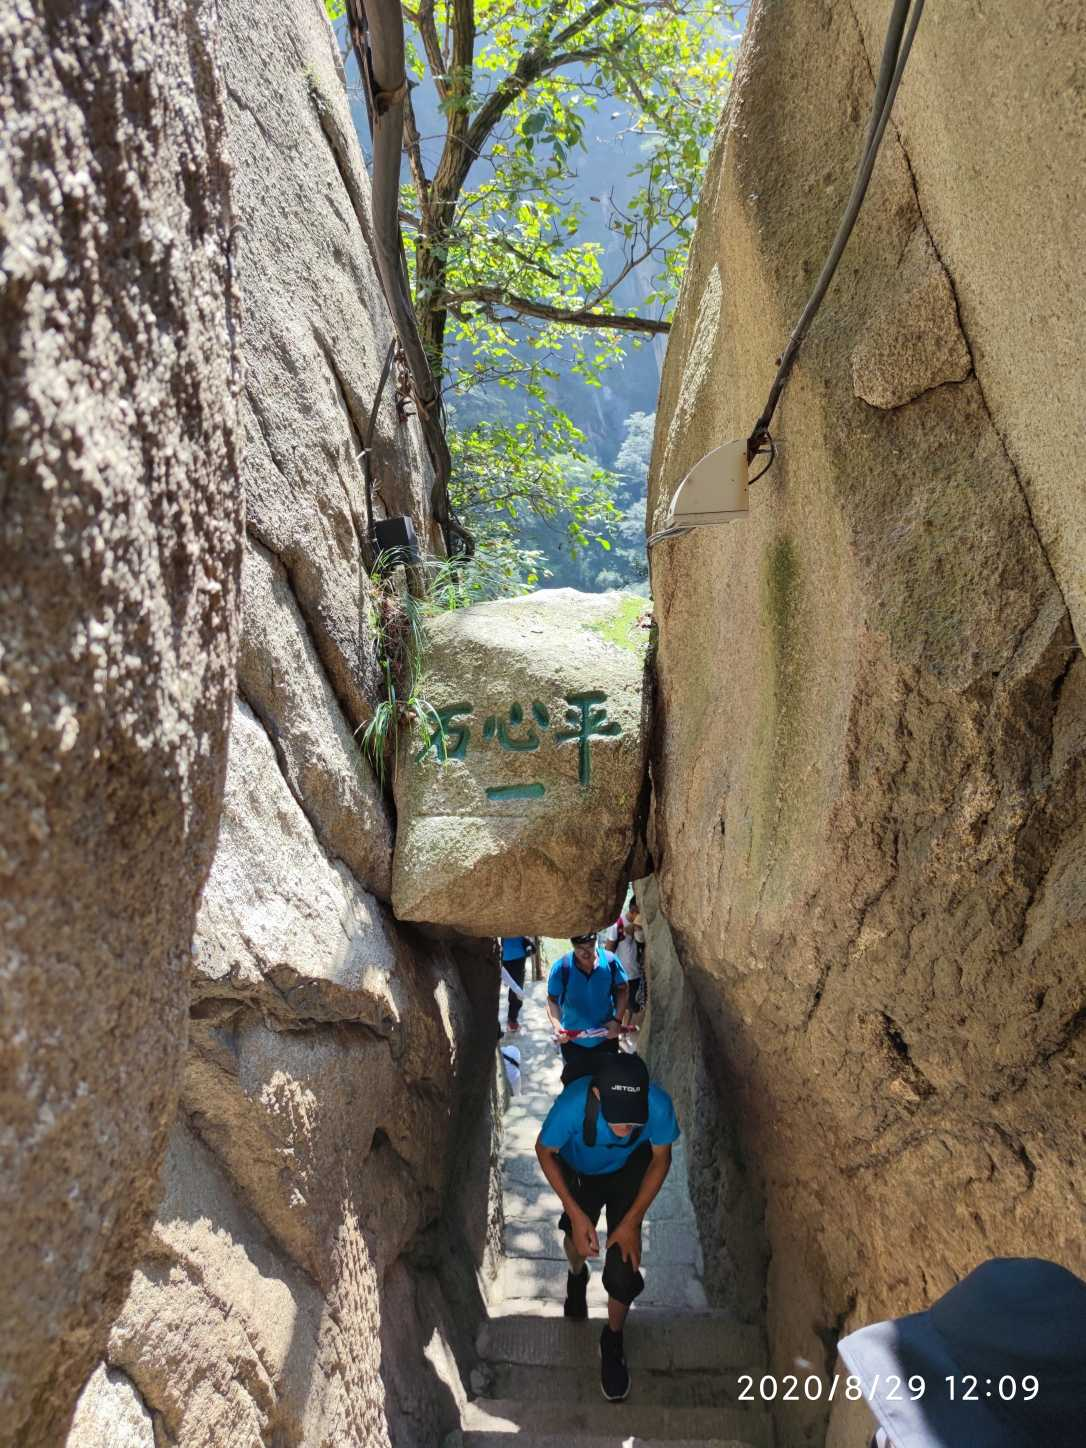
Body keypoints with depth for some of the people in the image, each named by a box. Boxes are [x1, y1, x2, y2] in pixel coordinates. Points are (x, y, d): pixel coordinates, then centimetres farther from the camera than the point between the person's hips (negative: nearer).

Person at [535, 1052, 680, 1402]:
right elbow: (544, 1152, -20)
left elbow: (661, 1159, -17)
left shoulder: (658, 1105, -40)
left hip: (630, 1170, 0)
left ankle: (613, 1339, 24)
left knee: (624, 1263, -6)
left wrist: (632, 1221, -17)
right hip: (579, 1171, 0)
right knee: (578, 1239, 15)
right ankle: (577, 1275, 53)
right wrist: (575, 1214, -22)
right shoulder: (572, 1104, -43)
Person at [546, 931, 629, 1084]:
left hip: (606, 1038, 1)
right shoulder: (561, 967, -23)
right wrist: (556, 1025, -29)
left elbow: (623, 990, -3)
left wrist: (617, 1020, -14)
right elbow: (552, 1000, -12)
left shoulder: (610, 961, -19)